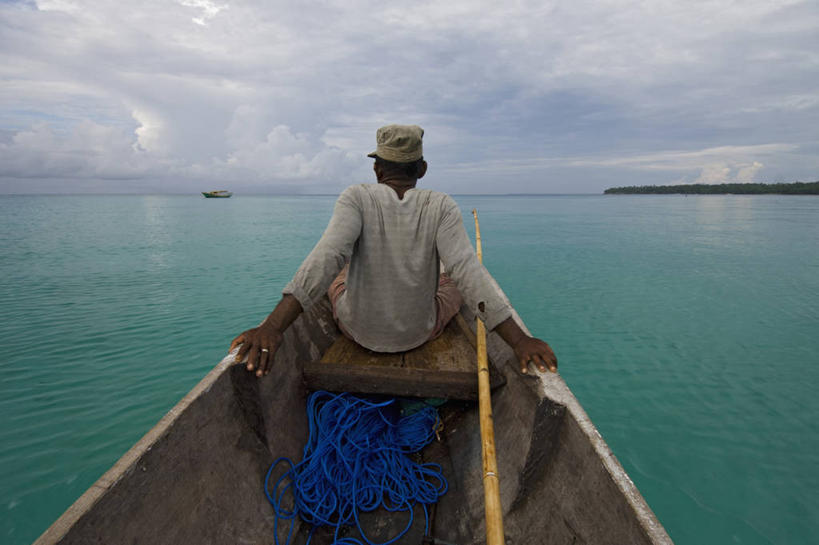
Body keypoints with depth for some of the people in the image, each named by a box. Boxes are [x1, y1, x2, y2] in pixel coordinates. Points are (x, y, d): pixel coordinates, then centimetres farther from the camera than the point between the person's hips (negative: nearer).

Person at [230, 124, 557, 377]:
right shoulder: (441, 207, -15)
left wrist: (273, 327, -43)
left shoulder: (357, 198, -16)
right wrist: (519, 340, -32)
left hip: (358, 330, 0)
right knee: (452, 283, 34)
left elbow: (327, 257, -33)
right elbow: (466, 269, -28)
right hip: (419, 333, 0)